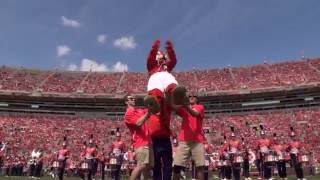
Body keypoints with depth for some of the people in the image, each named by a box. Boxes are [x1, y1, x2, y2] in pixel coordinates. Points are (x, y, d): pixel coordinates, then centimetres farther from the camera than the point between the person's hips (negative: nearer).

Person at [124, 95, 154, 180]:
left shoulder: (140, 111, 20)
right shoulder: (128, 114, -3)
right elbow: (138, 123, -17)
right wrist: (147, 113, -18)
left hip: (148, 142, 8)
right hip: (141, 143, -8)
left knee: (148, 166, 6)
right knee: (141, 165, -19)